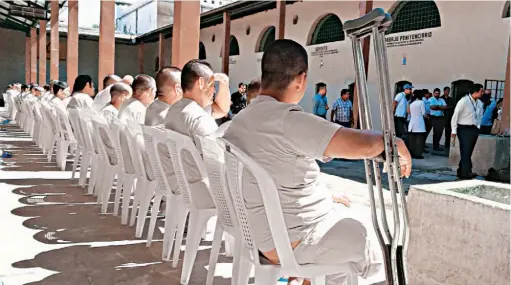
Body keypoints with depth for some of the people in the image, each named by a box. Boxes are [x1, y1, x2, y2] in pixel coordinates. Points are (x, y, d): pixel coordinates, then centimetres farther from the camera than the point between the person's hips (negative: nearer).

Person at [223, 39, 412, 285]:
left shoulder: (240, 120, 4)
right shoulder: (287, 120, -25)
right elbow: (362, 144, -30)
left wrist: (323, 198, 16)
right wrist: (395, 142, -10)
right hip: (290, 242, -8)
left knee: (344, 216, 27)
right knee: (372, 251, 14)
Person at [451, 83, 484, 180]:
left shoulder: (479, 103, 8)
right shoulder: (464, 101, -13)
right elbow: (455, 116, -10)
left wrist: (477, 127, 11)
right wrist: (454, 131, -9)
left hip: (474, 129, 7)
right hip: (464, 129, -7)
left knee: (468, 152, 10)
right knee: (465, 152, -9)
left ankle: (461, 172, 18)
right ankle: (466, 173, -7)